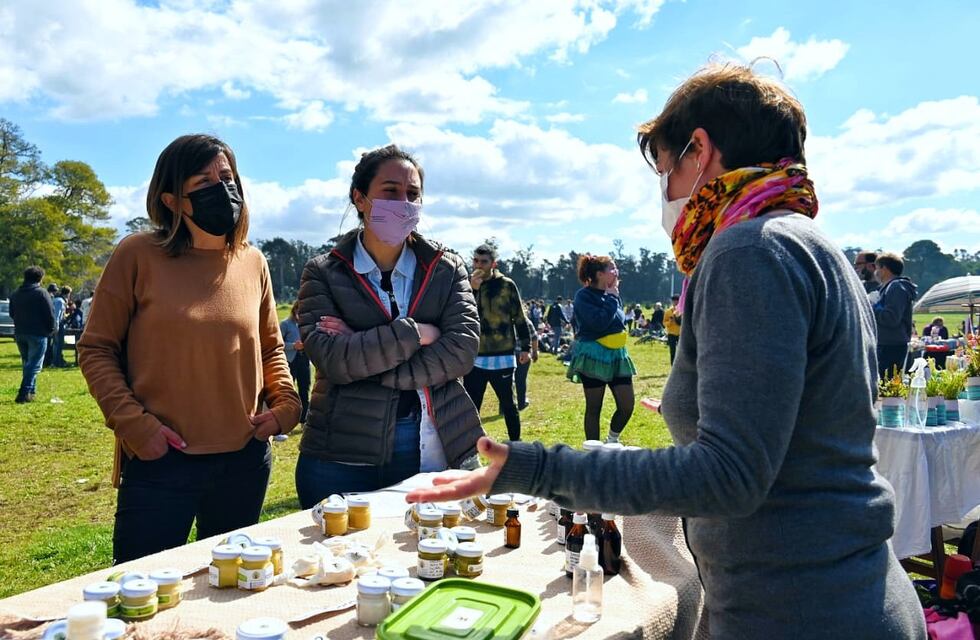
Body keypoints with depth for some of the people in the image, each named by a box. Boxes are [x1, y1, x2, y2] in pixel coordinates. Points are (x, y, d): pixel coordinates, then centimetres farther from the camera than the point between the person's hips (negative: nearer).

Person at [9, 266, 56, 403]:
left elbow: (12, 314, 17)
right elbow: (50, 314, -12)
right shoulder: (42, 293, -11)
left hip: (20, 334, 7)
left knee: (26, 363, 19)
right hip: (37, 334, -7)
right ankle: (24, 393, -13)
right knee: (34, 364, -4)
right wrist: (51, 330, 1)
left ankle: (31, 391, 23)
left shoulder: (15, 294, 10)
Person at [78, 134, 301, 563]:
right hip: (159, 464, -4)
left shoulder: (252, 263, 5)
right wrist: (134, 425, -12)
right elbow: (96, 349, -2)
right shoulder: (139, 255, -6)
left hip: (246, 461, 4)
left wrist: (285, 403, 0)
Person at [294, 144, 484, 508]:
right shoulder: (323, 273, 1)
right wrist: (415, 333, -15)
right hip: (343, 455, -1)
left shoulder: (447, 269, 6)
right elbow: (330, 358, -13)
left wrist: (360, 352, -13)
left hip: (435, 451, 2)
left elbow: (463, 349, -9)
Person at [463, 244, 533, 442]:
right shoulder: (467, 284, 6)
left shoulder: (506, 285, -2)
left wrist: (525, 347, 1)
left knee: (508, 404, 10)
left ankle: (516, 444, 24)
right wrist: (472, 289, -16)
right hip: (474, 358, 2)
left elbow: (520, 318, 2)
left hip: (502, 357, -2)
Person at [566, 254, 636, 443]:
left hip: (617, 355, 7)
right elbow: (599, 323, -24)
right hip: (593, 356, -7)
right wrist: (611, 299, -14)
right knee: (594, 408, 3)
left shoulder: (614, 294, 10)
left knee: (627, 405, 3)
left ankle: (612, 441, 27)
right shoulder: (584, 296, -12)